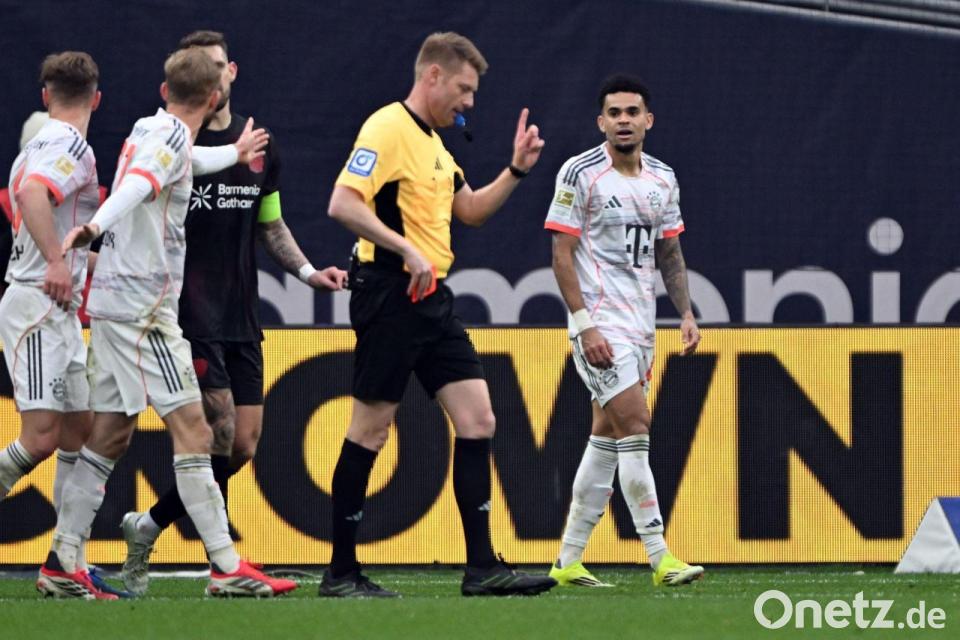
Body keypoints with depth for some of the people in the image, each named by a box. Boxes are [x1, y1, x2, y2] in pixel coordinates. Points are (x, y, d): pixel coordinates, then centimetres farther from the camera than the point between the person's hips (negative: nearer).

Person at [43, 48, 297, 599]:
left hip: (116, 302, 10)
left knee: (110, 436, 10)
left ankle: (62, 565, 8)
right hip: (143, 305, -10)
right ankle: (226, 566, -13)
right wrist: (95, 226, -48)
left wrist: (235, 154, 58)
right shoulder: (170, 136, -10)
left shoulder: (149, 129, 18)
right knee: (192, 430, -10)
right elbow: (136, 185, -30)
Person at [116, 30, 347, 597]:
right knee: (222, 436, -13)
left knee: (243, 446, 3)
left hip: (241, 317, 6)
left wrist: (308, 270, 11)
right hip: (190, 313, -6)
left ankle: (149, 526, 20)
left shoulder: (260, 150, 13)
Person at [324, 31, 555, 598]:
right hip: (391, 294, -9)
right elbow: (343, 204, -22)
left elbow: (471, 210, 29)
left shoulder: (434, 142, 18)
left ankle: (482, 567, 2)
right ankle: (341, 572, 5)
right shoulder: (388, 129, -11)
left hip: (433, 298, 9)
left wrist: (516, 171, 16)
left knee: (478, 419, 2)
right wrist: (407, 250, -26)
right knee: (371, 428, -3)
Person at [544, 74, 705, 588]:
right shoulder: (580, 173, -9)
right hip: (600, 322, -7)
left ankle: (568, 561, 13)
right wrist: (584, 325, -18)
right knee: (635, 425, -15)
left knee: (607, 439, 7)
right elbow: (562, 254, -10)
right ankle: (660, 559, -15)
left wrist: (686, 313, 7)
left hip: (640, 324, 7)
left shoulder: (662, 179, 10)